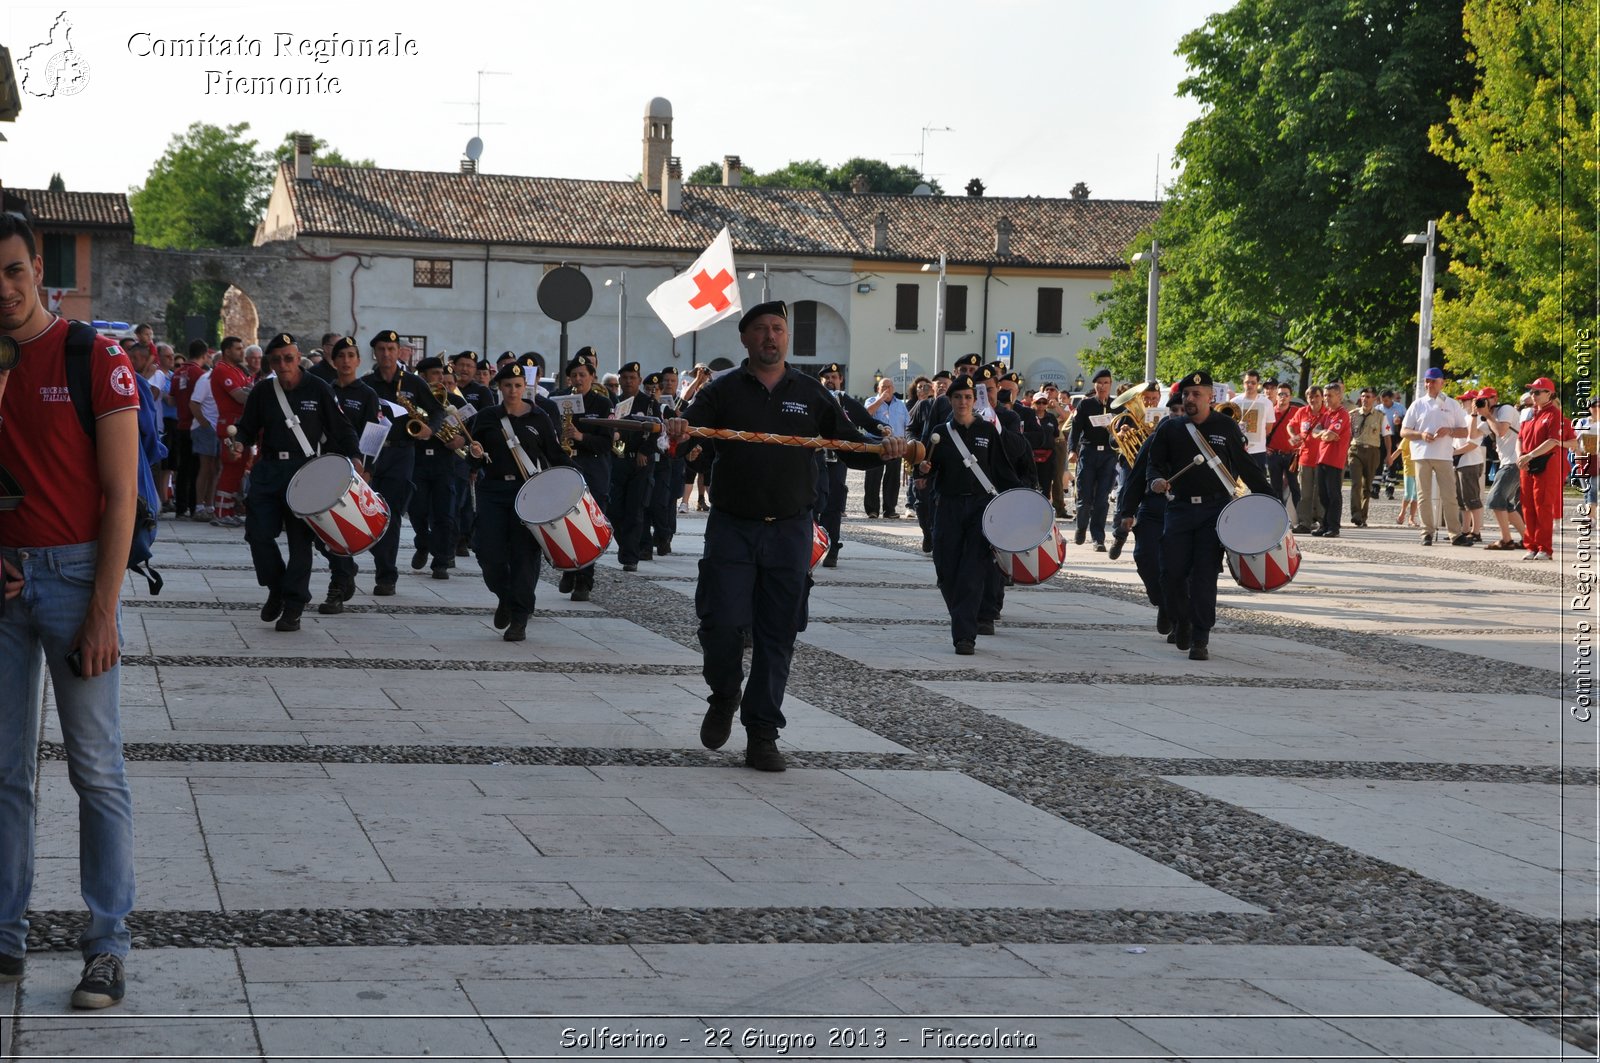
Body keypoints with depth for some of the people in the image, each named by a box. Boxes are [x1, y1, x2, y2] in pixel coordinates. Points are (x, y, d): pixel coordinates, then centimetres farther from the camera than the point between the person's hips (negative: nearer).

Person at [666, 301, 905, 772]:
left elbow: (850, 445, 9)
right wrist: (677, 431, -34)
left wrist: (883, 450, -13)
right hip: (732, 526, -1)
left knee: (777, 635, 2)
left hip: (789, 531, 1)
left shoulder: (811, 394, 7)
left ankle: (762, 734, 10)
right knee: (721, 623, -6)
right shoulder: (722, 391, 3)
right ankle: (724, 696, 24)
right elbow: (688, 427, -10)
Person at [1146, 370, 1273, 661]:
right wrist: (1156, 479, -10)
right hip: (1180, 508, 2)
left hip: (1216, 509, -2)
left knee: (1205, 575, -6)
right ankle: (1181, 623, 23)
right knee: (1173, 571, -4)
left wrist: (1269, 497, 5)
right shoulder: (1170, 429, 9)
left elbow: (1245, 465, 9)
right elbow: (1156, 462, 13)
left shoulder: (1226, 427, 6)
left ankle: (1200, 639, -2)